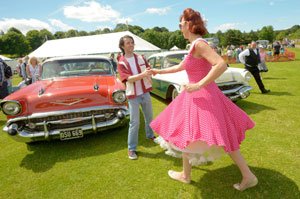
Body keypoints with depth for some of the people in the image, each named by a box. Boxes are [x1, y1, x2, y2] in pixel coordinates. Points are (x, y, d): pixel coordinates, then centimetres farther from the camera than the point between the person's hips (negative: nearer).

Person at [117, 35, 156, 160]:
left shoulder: (140, 58, 5)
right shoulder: (121, 63, -7)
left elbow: (149, 72, 6)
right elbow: (129, 79, -20)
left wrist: (151, 73, -18)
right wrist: (143, 74, -35)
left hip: (145, 92, 4)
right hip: (133, 95, -4)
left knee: (149, 117, 18)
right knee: (135, 122, -3)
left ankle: (150, 135, 43)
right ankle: (131, 148, 11)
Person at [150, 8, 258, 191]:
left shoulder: (199, 44, -16)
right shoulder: (196, 45, 13)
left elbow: (222, 65, -29)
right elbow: (180, 67, 25)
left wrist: (198, 85, -25)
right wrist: (160, 71, 30)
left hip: (200, 97, -9)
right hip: (206, 95, 9)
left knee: (186, 134, 8)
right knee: (223, 137, 14)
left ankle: (185, 175, 29)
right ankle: (248, 176, 22)